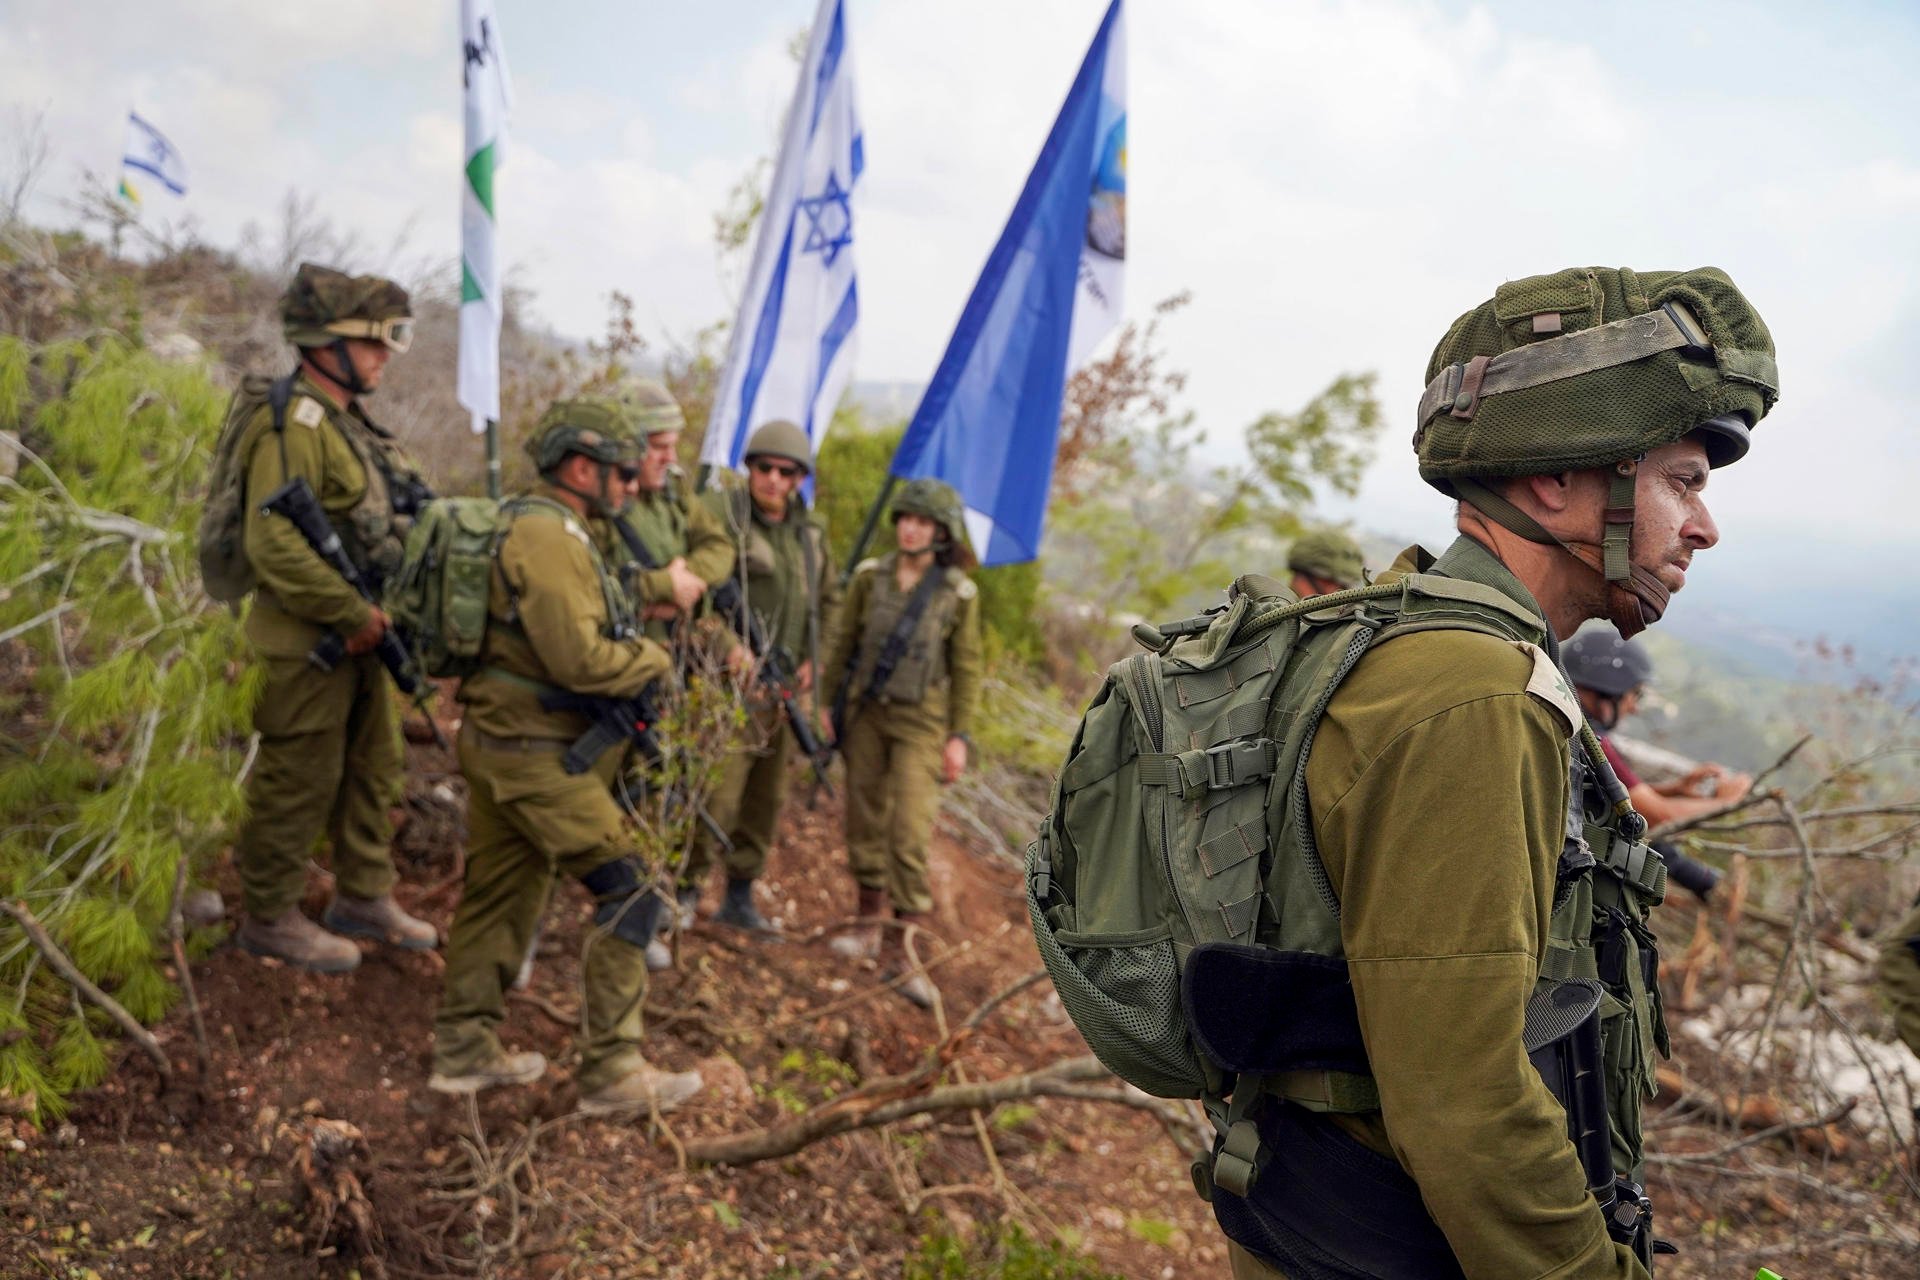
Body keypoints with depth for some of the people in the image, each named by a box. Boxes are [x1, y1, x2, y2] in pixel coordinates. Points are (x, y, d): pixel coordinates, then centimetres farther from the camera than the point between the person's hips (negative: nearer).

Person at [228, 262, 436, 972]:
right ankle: (270, 918, 17)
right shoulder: (295, 425, -18)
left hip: (355, 634, 10)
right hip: (308, 641, -10)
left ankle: (363, 897, 31)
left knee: (373, 769, 17)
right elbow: (274, 545, -26)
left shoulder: (349, 421, 13)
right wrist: (355, 615, -22)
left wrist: (372, 616, 10)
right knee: (299, 781, 2)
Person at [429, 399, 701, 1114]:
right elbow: (578, 658, -24)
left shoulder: (543, 528, 16)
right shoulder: (549, 534, -18)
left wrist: (632, 654, 3)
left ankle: (463, 1051, 27)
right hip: (533, 755, -11)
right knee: (630, 891, -6)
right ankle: (612, 1071, 0)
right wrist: (654, 661, -9)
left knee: (499, 896, 17)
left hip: (503, 744, 11)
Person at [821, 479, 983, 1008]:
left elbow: (967, 669, 1)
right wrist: (828, 705, 8)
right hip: (865, 712, 3)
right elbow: (844, 644, 9)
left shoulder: (959, 593, -3)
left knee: (909, 831, -11)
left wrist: (959, 735, -2)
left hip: (921, 722, -3)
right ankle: (869, 925, 28)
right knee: (865, 821, 10)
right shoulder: (870, 577, 2)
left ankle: (905, 950, -2)